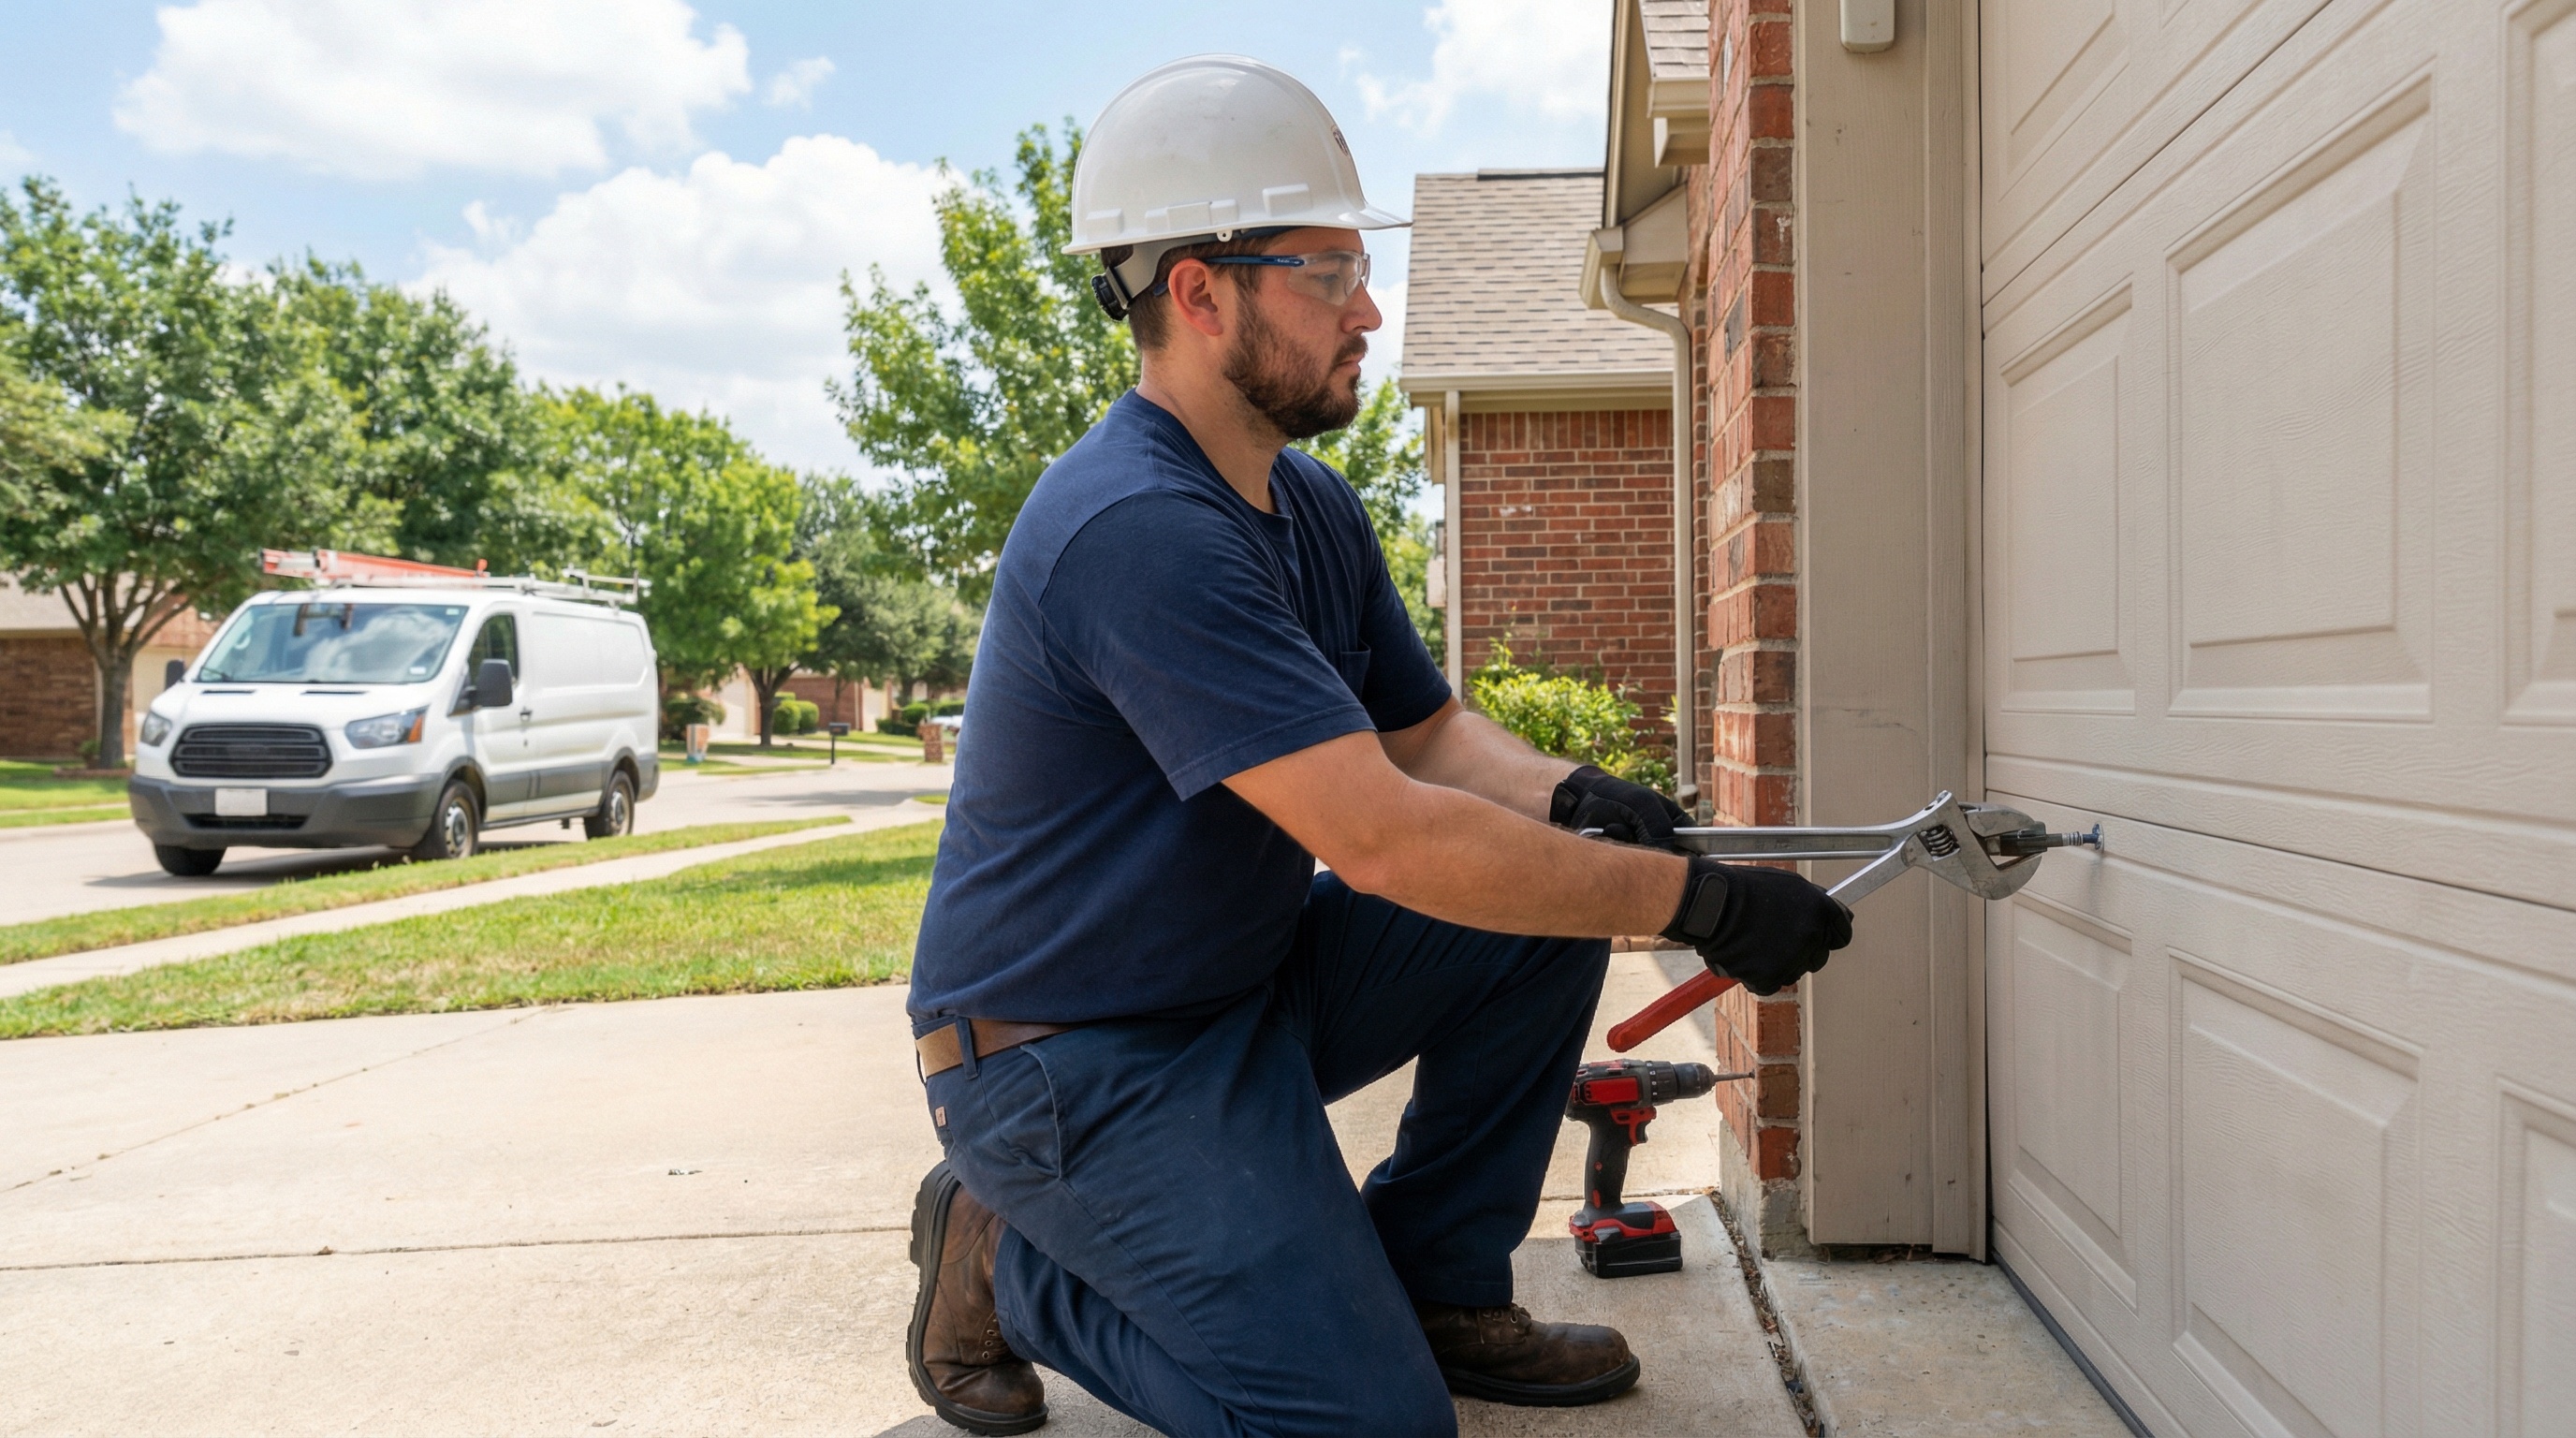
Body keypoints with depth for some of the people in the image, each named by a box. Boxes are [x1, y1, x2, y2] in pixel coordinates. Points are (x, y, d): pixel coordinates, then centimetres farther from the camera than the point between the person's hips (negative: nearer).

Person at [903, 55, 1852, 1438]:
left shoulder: (1314, 508, 5)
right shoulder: (1135, 531, -27)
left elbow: (1427, 730, 10)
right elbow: (1385, 841, -32)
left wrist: (1569, 795, -12)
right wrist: (1697, 901, -26)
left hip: (1250, 983, 9)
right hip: (1074, 1054, -9)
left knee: (1550, 908, -4)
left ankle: (1435, 1287, 10)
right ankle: (1008, 1260, 7)